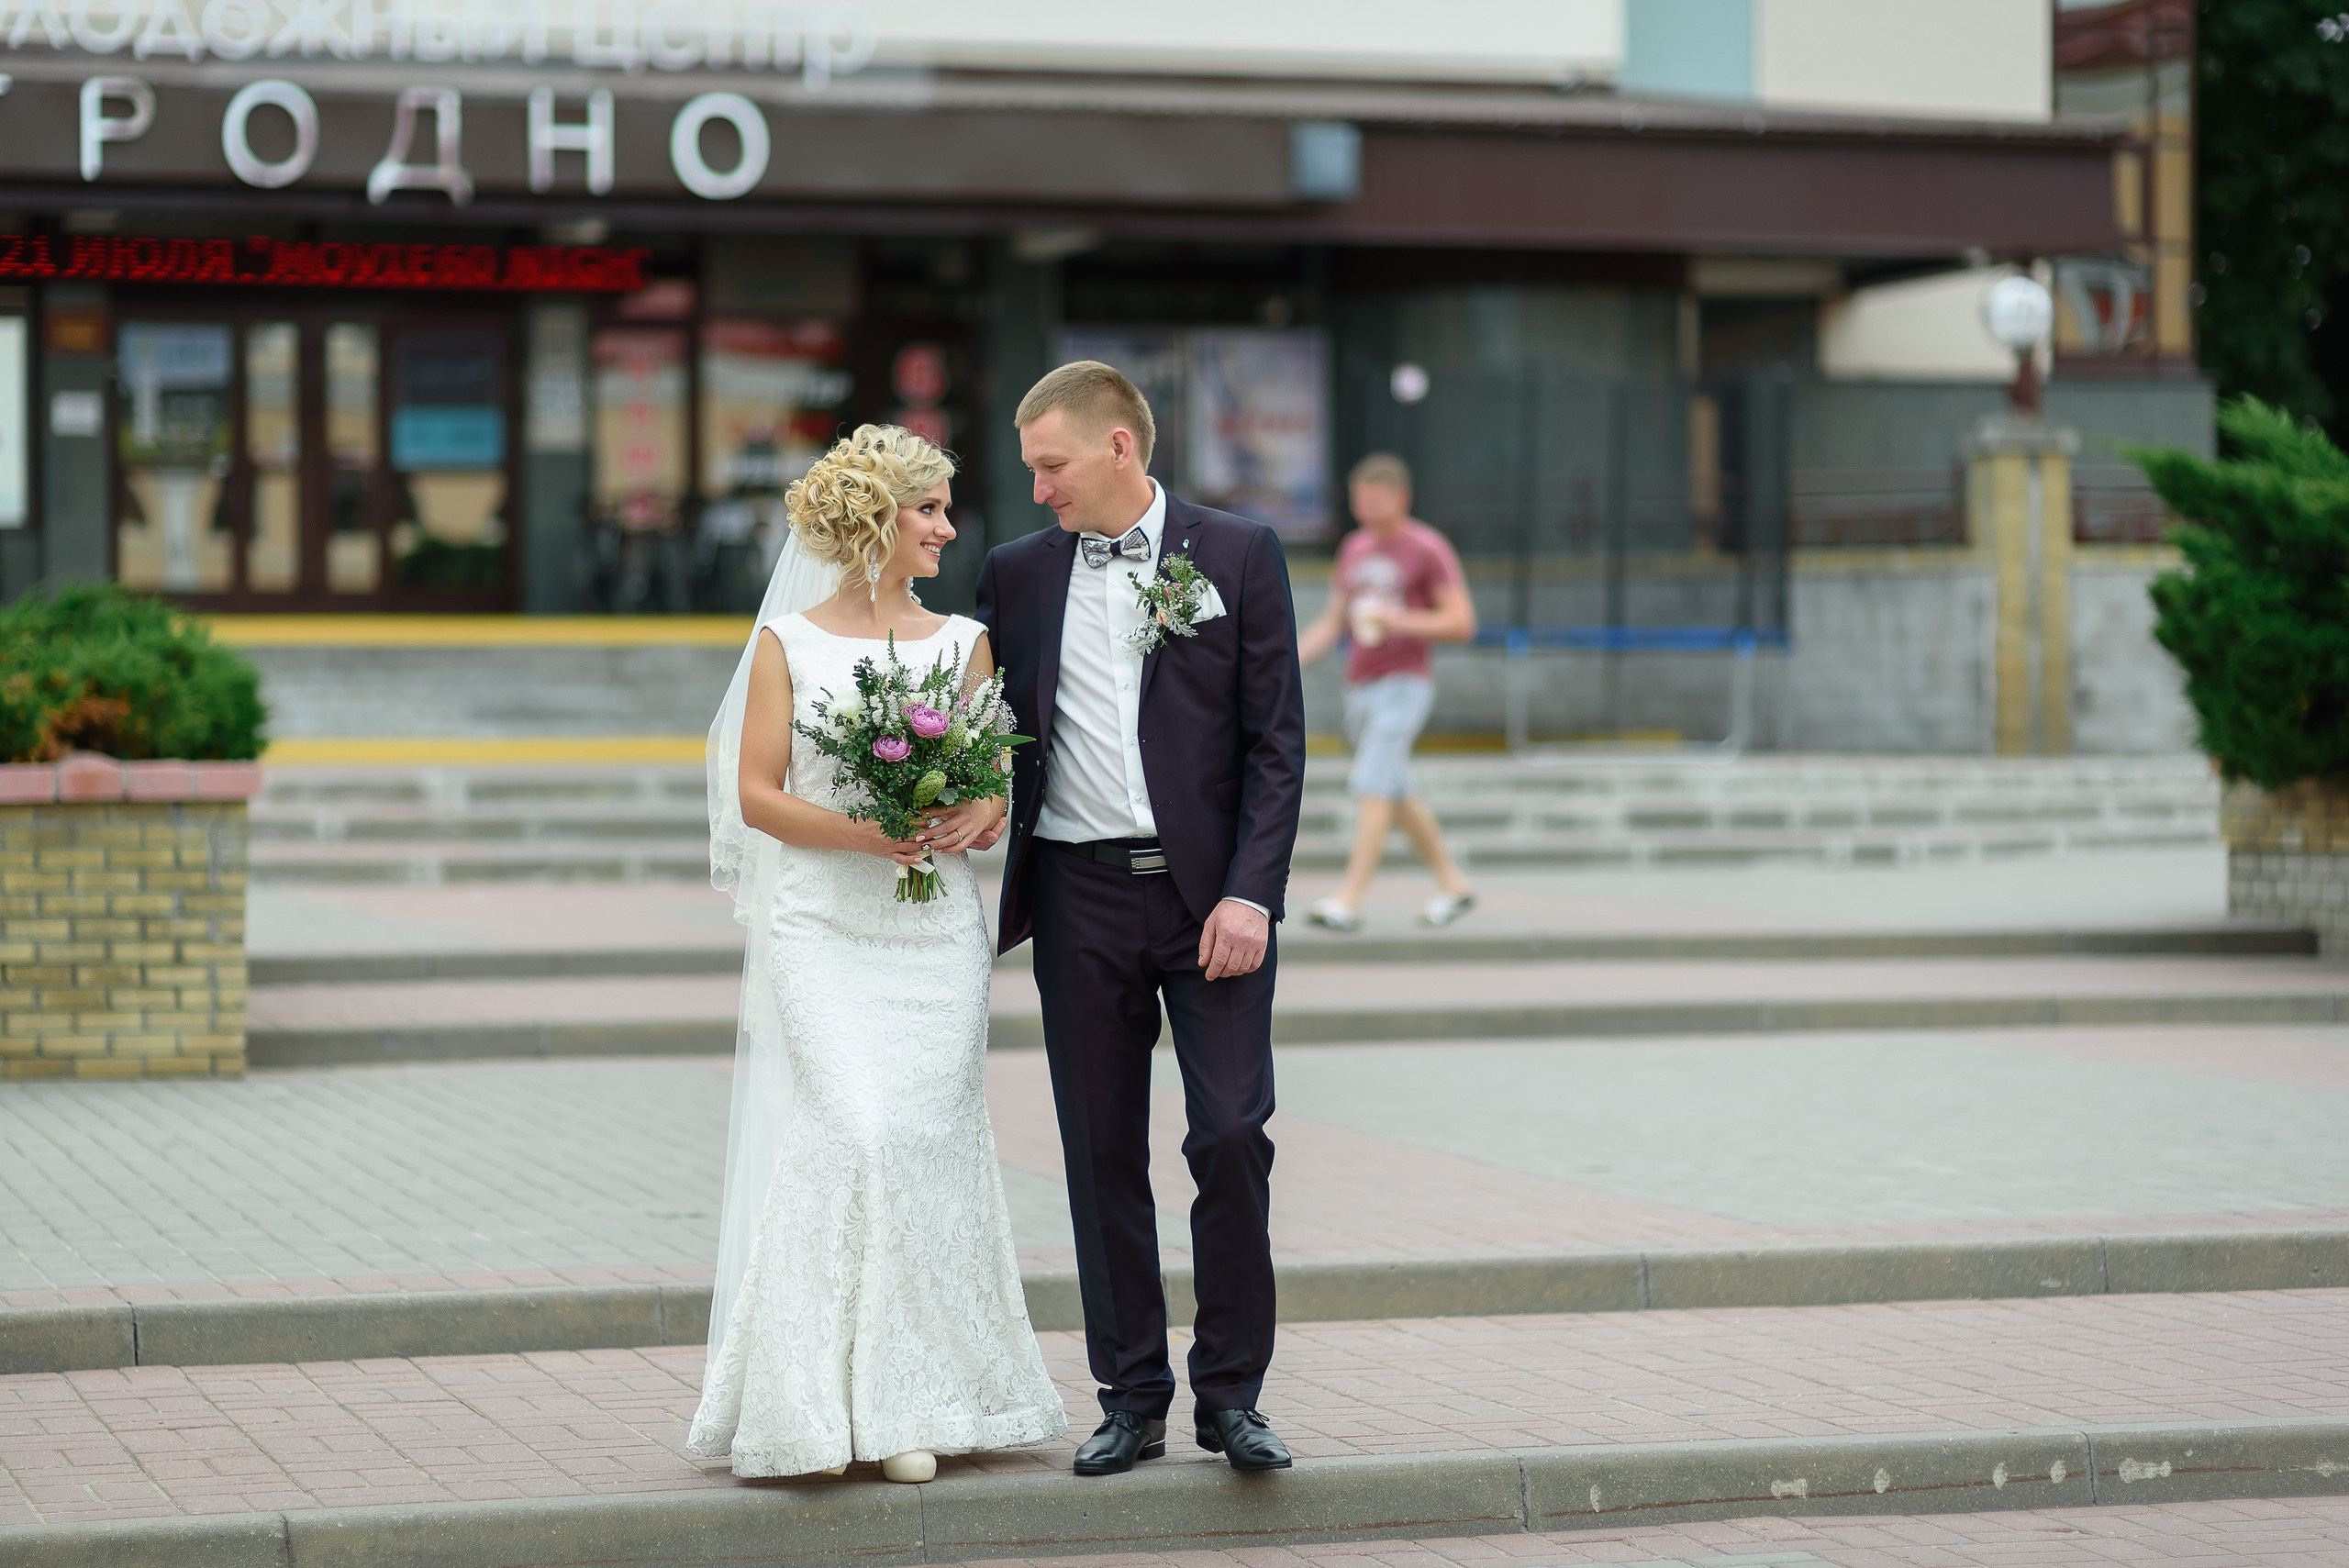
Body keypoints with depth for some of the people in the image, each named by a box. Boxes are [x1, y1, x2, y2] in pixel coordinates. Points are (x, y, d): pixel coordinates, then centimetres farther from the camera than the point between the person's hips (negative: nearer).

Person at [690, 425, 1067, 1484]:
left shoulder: (964, 642, 11)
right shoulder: (787, 644, 3)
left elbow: (1004, 781, 11)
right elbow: (756, 795, 0)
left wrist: (975, 821, -11)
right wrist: (860, 834, -15)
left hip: (934, 933, 3)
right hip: (820, 931, -3)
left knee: (923, 1144, -2)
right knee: (846, 1139, -14)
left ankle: (912, 1407, 4)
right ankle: (826, 1405, -8)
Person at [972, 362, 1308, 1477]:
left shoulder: (1238, 555, 1)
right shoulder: (1018, 573, 8)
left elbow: (1276, 739, -2)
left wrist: (1250, 892, -11)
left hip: (1209, 892, -2)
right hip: (1081, 895, 3)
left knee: (1231, 1137, -8)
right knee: (1102, 1153, 5)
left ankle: (1231, 1393, 4)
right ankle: (1131, 1400, 13)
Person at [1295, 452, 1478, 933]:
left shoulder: (1429, 549, -6)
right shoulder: (1354, 549, 14)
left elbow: (1462, 622, -9)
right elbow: (1333, 621, 18)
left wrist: (1397, 620, -20)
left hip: (1405, 685, -7)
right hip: (1360, 687, 7)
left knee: (1373, 784, -18)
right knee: (1396, 795, 12)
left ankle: (1349, 901, -23)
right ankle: (1453, 885, 26)